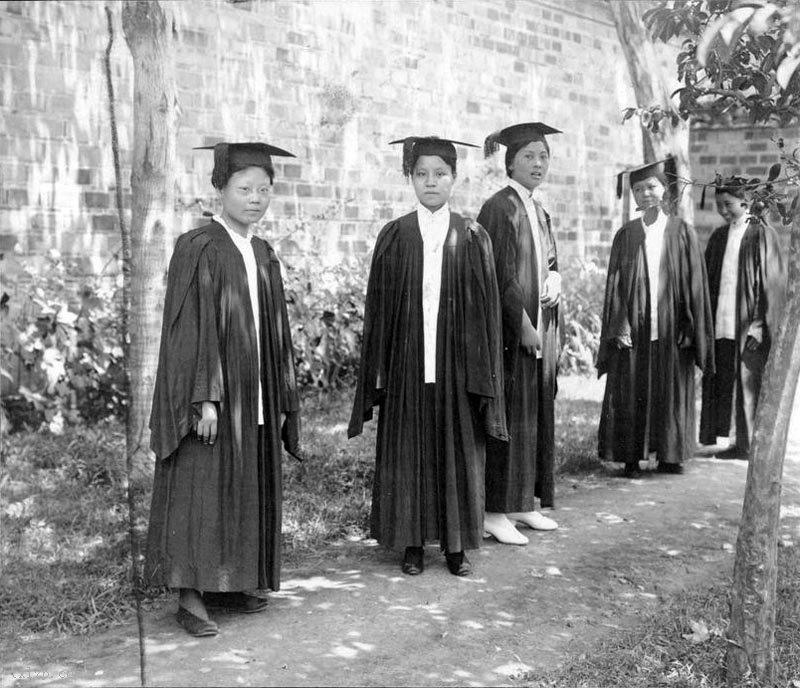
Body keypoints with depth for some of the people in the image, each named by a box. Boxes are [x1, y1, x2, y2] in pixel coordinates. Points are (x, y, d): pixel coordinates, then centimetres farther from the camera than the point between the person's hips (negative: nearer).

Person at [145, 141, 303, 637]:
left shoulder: (263, 255, 12)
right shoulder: (199, 249, -9)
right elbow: (191, 329, -15)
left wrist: (282, 400, 12)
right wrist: (205, 399, -21)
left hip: (255, 399, 7)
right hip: (214, 397, -7)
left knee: (247, 491, 11)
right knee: (203, 490, -3)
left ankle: (231, 585, 22)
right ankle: (191, 596, 4)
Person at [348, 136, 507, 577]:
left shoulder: (472, 238, 3)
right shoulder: (395, 237, 3)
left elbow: (486, 309, 1)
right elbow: (378, 308, 3)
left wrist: (483, 372, -5)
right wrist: (378, 373, -2)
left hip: (457, 365, 0)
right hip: (407, 363, 0)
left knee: (457, 452, 6)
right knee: (406, 453, 5)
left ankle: (456, 544, 18)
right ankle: (412, 543, 17)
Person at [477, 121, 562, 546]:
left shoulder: (539, 211, 15)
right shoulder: (500, 207, -11)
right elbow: (500, 274, -17)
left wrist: (554, 280, -2)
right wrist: (522, 324, -19)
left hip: (539, 329, 9)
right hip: (510, 331, -9)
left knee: (536, 414, 11)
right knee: (508, 417, -6)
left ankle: (523, 504, 20)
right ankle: (495, 511, 2)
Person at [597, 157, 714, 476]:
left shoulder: (682, 232, 3)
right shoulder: (626, 234, 5)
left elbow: (695, 283, 1)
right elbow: (615, 282, 1)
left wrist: (690, 327, -5)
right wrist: (619, 326, -9)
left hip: (671, 329, 0)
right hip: (634, 327, 0)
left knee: (672, 392, 6)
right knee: (631, 393, 1)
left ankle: (669, 454, 17)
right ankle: (631, 456, 9)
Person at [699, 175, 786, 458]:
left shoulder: (762, 234, -3)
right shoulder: (718, 236, 13)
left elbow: (774, 283, -6)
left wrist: (759, 326, -13)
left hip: (748, 325, -5)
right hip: (719, 324, 5)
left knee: (747, 385, 0)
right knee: (717, 384, 5)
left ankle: (747, 443, 9)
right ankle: (713, 441, 12)